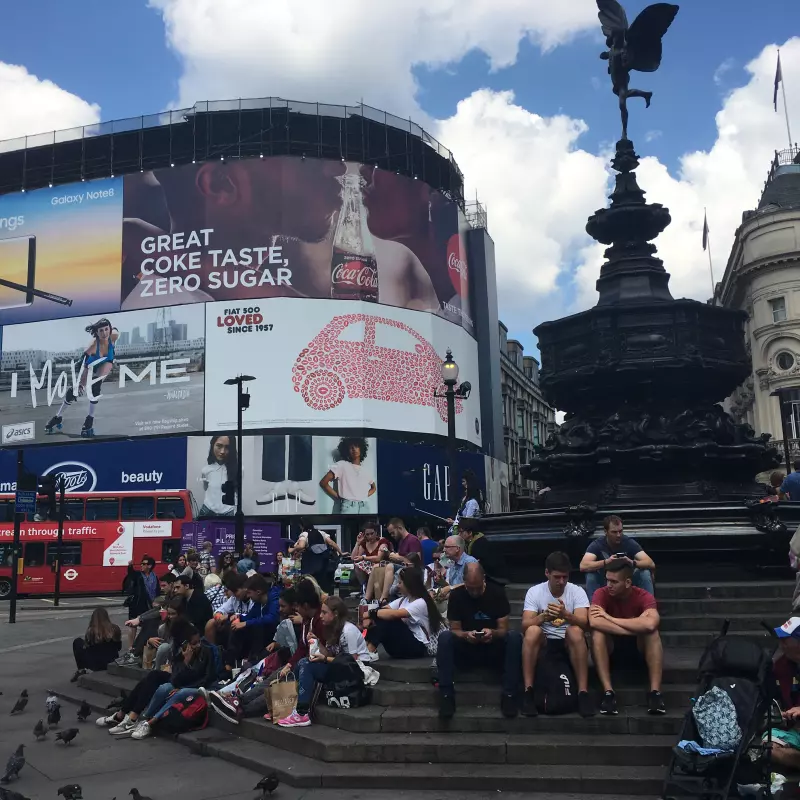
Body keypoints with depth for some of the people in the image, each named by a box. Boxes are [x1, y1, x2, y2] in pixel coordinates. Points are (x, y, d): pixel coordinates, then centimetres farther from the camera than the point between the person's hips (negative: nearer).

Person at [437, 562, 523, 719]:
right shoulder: (456, 595, -3)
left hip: (494, 651, 0)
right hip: (466, 651, 0)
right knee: (445, 637, -30)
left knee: (515, 636, -31)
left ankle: (509, 695, -29)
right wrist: (466, 635, -28)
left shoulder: (497, 592, -5)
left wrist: (492, 633, -30)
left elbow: (503, 630, -6)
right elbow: (455, 630, -4)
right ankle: (447, 695, -30)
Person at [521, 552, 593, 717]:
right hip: (543, 643, 0)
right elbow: (525, 625, -15)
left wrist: (566, 614, -40)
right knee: (532, 631, -33)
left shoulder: (577, 591, -4)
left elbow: (584, 624, -19)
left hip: (570, 643, 0)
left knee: (575, 631, -34)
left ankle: (583, 692, -30)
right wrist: (543, 617, -37)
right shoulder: (534, 591, -4)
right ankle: (528, 691, -28)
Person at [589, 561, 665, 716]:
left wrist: (610, 618, -32)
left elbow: (650, 624, -40)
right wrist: (635, 628, -36)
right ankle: (608, 692, -33)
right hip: (611, 647, 0)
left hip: (637, 646, 0)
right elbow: (594, 622, -37)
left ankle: (655, 692, -30)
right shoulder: (601, 594, -17)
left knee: (652, 632, -31)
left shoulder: (644, 597, -18)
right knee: (597, 632, -31)